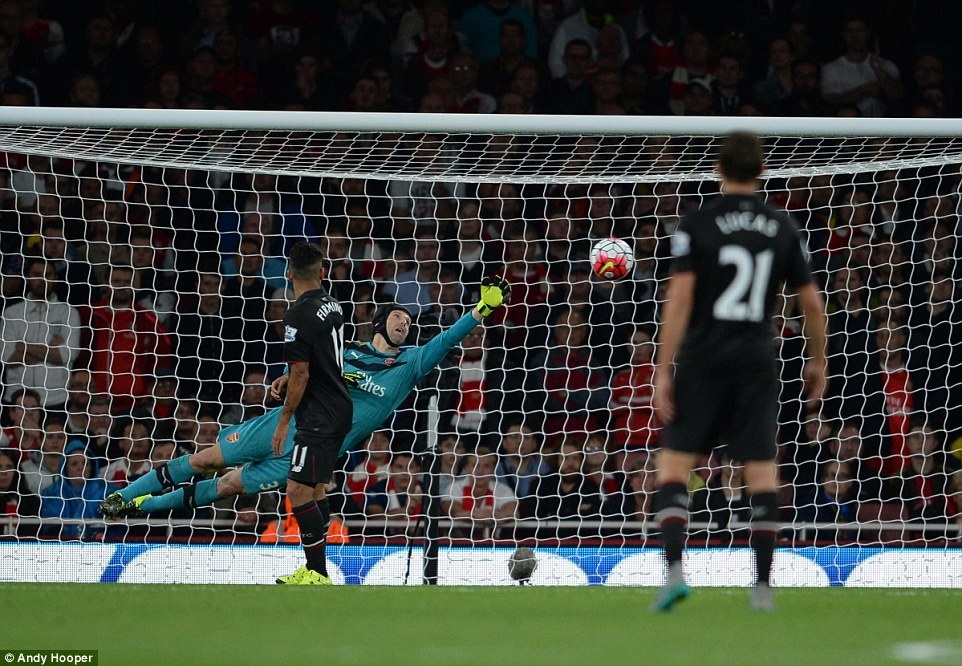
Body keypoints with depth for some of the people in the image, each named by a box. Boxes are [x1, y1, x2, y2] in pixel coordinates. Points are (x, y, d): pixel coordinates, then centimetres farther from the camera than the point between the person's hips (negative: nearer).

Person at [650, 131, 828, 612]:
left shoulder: (696, 224, -4)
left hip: (704, 360, -2)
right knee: (761, 471, 5)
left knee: (675, 462, 3)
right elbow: (812, 303, 9)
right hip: (758, 362, 2)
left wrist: (663, 370, -9)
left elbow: (679, 298, -11)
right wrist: (818, 361, 23)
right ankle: (763, 585, 2)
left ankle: (674, 569, -13)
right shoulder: (782, 228, 5)